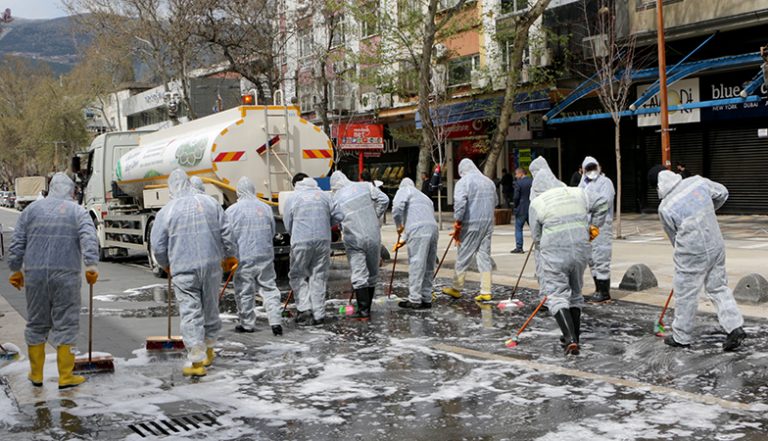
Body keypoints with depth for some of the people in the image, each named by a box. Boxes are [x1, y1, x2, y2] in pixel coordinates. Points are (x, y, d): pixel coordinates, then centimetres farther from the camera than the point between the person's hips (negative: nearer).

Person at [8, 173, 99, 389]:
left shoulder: (32, 209, 11)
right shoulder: (78, 212, 3)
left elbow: (17, 243, 9)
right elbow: (89, 239, -12)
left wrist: (16, 269, 15)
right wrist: (91, 265, -16)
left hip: (35, 274, 3)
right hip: (66, 275, -3)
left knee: (36, 323, 13)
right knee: (65, 324, 2)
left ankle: (36, 374, 21)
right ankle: (65, 377, 3)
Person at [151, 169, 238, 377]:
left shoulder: (166, 212, -4)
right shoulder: (209, 202, 4)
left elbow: (157, 245, 0)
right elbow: (226, 233, 6)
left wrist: (166, 265, 18)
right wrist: (230, 255, 20)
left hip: (184, 269, -3)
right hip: (212, 264, 3)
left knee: (190, 312, -1)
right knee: (210, 307, 16)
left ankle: (197, 361, -4)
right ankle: (208, 350, 31)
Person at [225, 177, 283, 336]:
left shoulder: (232, 210, -7)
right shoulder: (266, 208, 5)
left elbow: (229, 235, -3)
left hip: (244, 257, -3)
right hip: (266, 256, 3)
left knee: (245, 292, 7)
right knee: (269, 288, 8)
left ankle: (247, 324, 16)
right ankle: (276, 321, 1)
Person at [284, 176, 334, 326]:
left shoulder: (292, 198, 4)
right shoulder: (325, 196, 9)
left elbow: (288, 225, 8)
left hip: (301, 241, -2)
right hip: (323, 239, 3)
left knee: (297, 275, 11)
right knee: (319, 276, 8)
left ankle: (305, 308, -3)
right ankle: (318, 315, 10)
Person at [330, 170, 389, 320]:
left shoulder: (337, 199, -2)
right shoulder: (365, 187, 4)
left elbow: (332, 220, -4)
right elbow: (383, 200, 1)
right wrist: (374, 217, 10)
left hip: (354, 239, -3)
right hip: (374, 236, 3)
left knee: (359, 275, -1)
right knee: (372, 273, 14)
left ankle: (363, 311, -5)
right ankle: (367, 308, 21)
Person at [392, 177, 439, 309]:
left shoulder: (404, 190, 13)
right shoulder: (424, 196, 35)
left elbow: (397, 207, -7)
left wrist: (399, 225, 8)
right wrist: (404, 239, 38)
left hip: (418, 229, -7)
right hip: (433, 228, 7)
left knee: (416, 265, -6)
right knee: (428, 267, 12)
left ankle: (415, 300, -5)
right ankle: (426, 299, 16)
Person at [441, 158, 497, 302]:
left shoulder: (463, 182, -7)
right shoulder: (489, 182, 13)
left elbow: (460, 202, -18)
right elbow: (495, 201, 19)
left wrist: (457, 223, -12)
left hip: (471, 224, -5)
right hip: (488, 224, 5)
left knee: (463, 257, 5)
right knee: (485, 256, 9)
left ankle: (456, 289, 16)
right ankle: (486, 291, 9)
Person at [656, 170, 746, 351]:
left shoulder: (665, 208, -14)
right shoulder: (698, 181, -3)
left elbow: (674, 236, 0)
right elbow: (722, 193, 15)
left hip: (691, 255, -5)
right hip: (716, 247, 5)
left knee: (685, 295, 8)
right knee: (719, 287, 17)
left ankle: (681, 337, 20)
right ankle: (735, 327, 10)